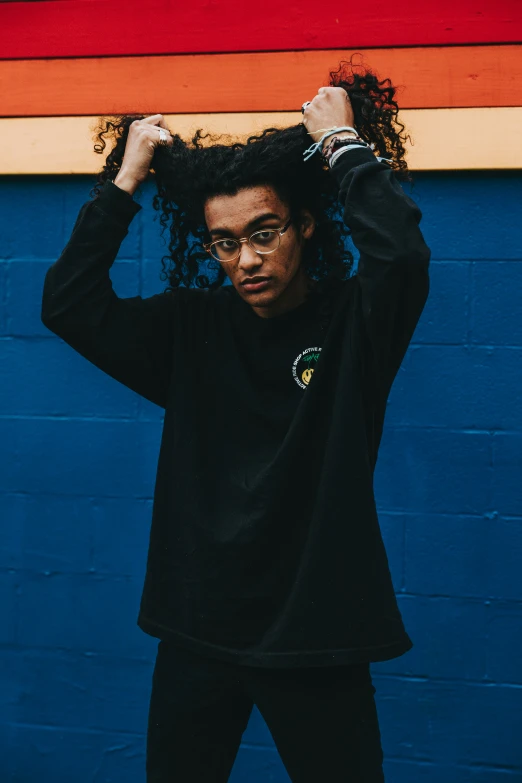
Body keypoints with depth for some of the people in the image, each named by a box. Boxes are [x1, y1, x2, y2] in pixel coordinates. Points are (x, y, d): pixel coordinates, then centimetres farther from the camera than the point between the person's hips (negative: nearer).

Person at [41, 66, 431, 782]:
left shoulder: (352, 322, -6)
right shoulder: (193, 328, 3)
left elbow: (404, 254, -27)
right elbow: (68, 303, -4)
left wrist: (343, 142, -14)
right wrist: (127, 178, -4)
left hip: (315, 638, -3)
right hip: (197, 632, 3)